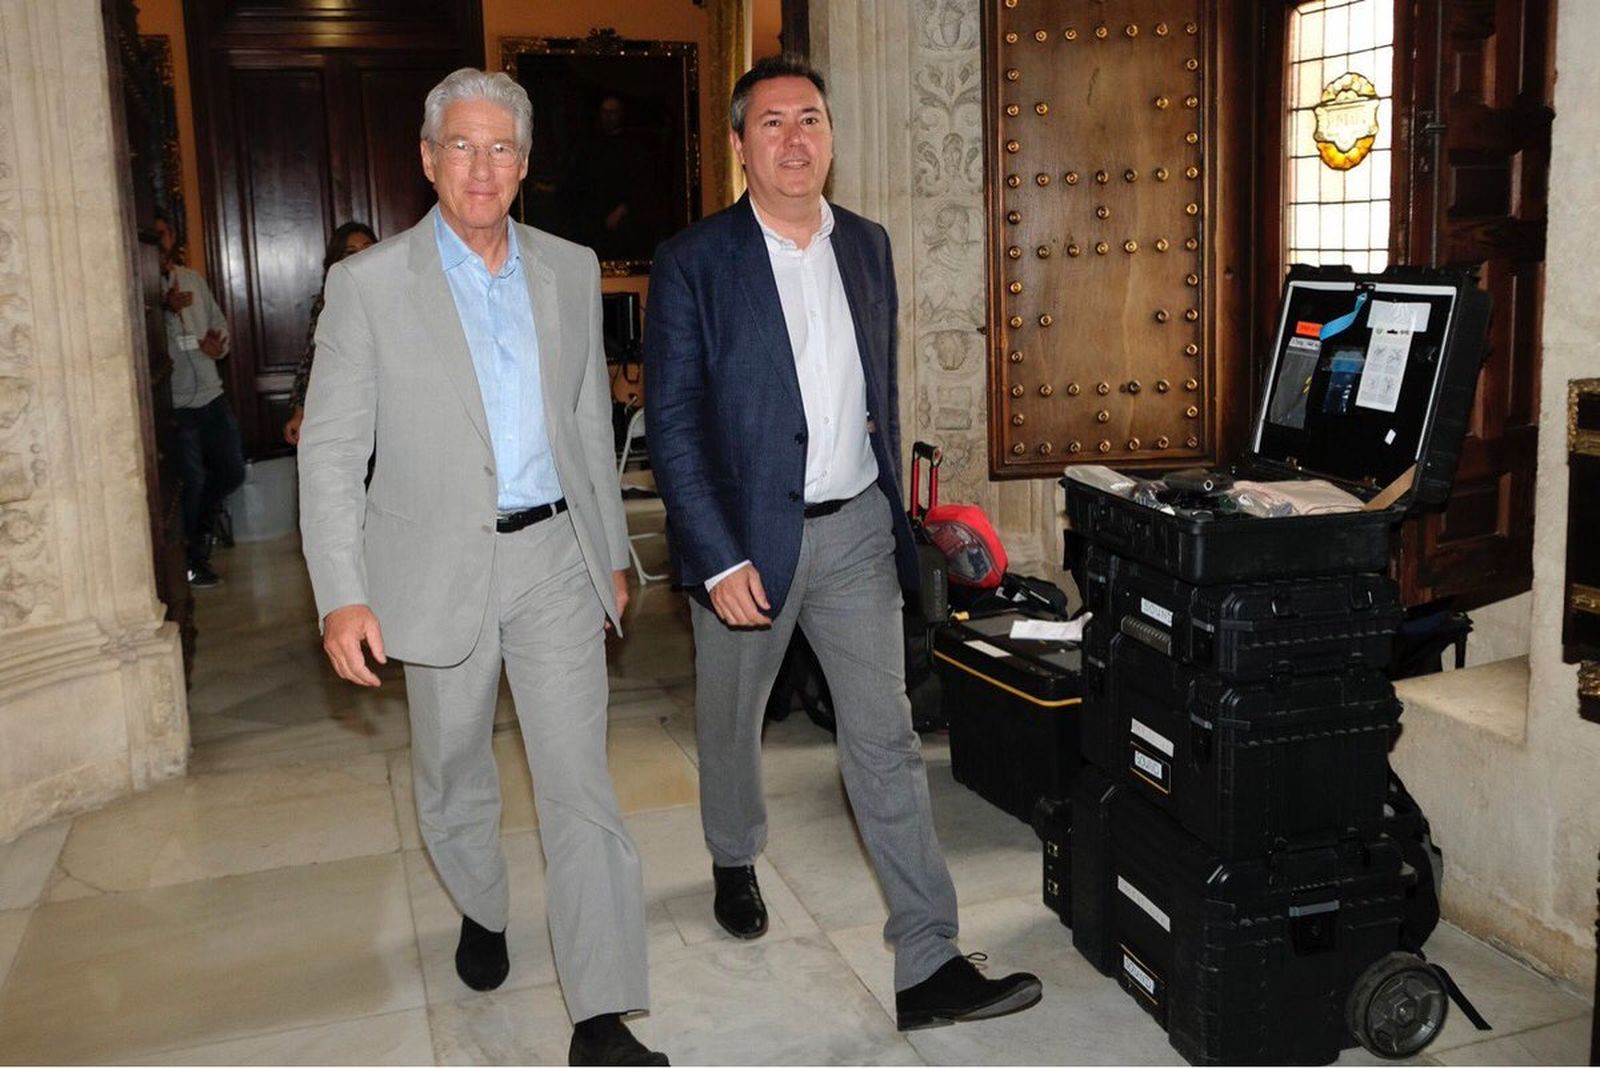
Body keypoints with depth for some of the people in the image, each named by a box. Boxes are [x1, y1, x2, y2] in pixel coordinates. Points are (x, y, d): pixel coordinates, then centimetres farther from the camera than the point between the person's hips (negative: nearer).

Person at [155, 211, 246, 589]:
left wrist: (218, 344, -3)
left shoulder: (193, 279, 10)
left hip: (212, 395, 6)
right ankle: (192, 561, 22)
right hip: (176, 405, -6)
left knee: (232, 472, 13)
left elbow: (219, 323, 18)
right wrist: (165, 309, -31)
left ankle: (197, 522, 40)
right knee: (193, 483, 3)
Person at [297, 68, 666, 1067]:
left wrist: (612, 551, 14)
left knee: (581, 783, -4)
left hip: (554, 555, 1)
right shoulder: (370, 283, -5)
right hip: (440, 567, -1)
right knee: (455, 778, 17)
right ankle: (482, 911, 46)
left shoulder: (572, 270, 6)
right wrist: (343, 595, -13)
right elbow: (331, 449, -6)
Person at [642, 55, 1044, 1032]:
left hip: (855, 529, 3)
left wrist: (892, 504, 14)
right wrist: (719, 559, -17)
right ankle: (735, 862, 47)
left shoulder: (867, 244, 6)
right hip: (747, 533, -2)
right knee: (732, 723, 17)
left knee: (887, 743, 0)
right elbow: (673, 421, -12)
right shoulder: (693, 262, -9)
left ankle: (929, 967, 5)